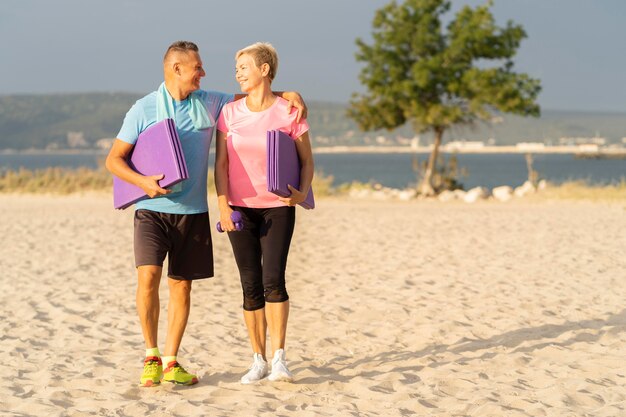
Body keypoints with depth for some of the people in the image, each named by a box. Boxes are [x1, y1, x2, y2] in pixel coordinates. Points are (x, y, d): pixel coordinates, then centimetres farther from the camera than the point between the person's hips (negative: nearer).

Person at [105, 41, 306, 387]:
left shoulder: (209, 104, 8)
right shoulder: (144, 109, -2)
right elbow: (113, 159, -1)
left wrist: (289, 94, 0)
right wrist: (142, 182, -19)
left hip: (192, 211, 4)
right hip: (152, 208, -3)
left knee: (181, 286, 5)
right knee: (148, 275, -19)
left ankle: (171, 362, 14)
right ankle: (151, 356, -3)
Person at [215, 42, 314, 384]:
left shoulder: (289, 113, -3)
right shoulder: (229, 113, 3)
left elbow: (307, 162, 2)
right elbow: (221, 164, 3)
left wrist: (302, 192, -17)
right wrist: (223, 206, -8)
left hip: (278, 207, -2)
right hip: (240, 209, 2)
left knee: (273, 280, -15)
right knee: (251, 286, 3)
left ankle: (278, 357, -8)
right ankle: (258, 360, 11)